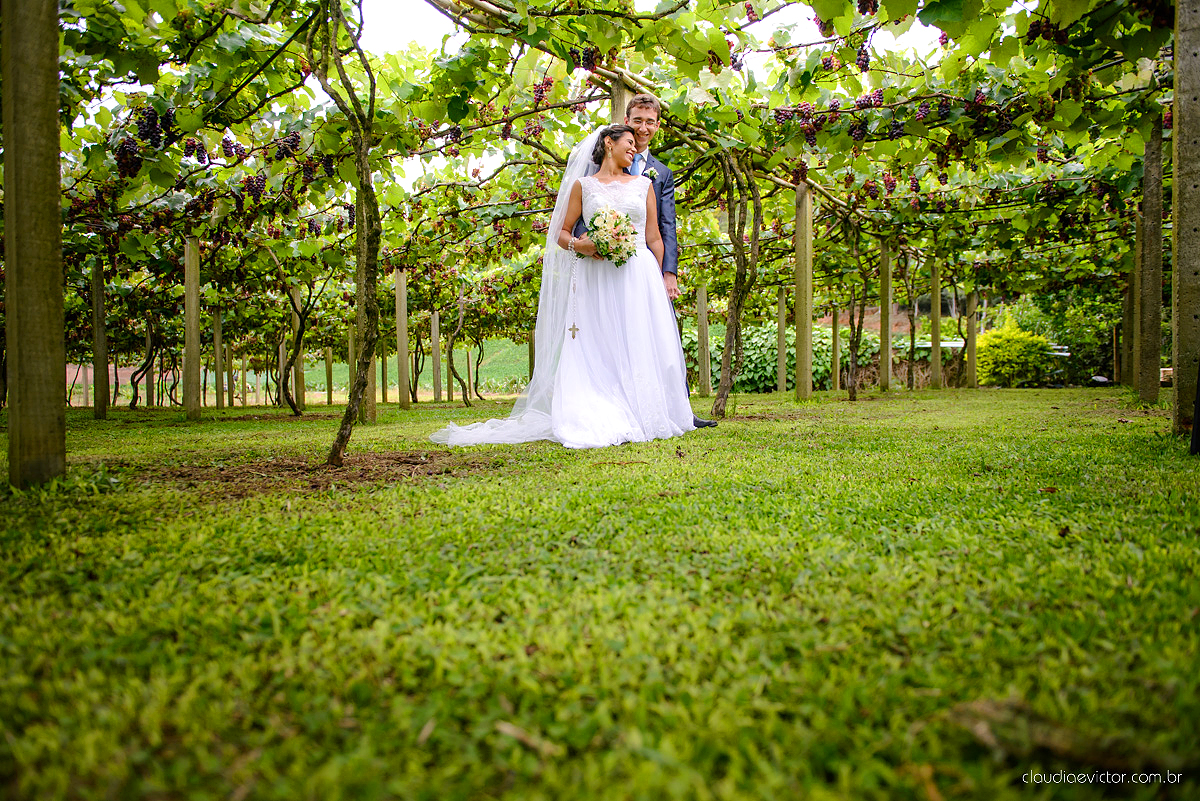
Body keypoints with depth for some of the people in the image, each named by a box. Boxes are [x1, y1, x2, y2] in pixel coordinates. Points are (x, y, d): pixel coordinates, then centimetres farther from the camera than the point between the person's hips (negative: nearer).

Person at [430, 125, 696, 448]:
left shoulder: (644, 185, 17)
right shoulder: (583, 185, 11)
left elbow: (654, 237, 15)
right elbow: (561, 233, 10)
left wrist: (659, 280, 9)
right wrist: (580, 246, -11)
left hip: (639, 275, 2)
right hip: (596, 278, -2)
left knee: (641, 347, -5)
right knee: (597, 351, -9)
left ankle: (642, 418, -1)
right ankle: (596, 420, -11)